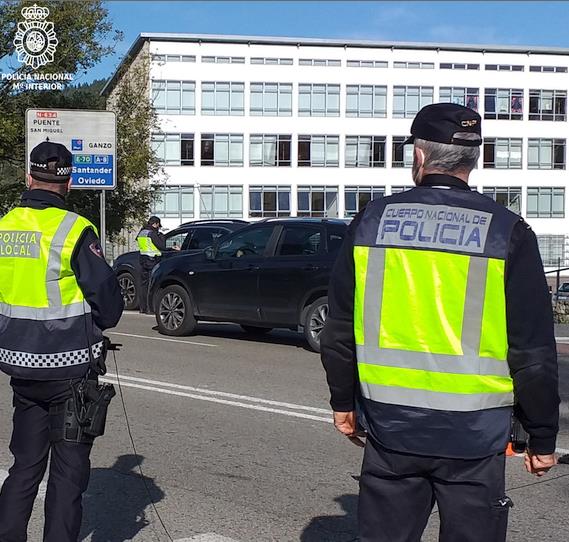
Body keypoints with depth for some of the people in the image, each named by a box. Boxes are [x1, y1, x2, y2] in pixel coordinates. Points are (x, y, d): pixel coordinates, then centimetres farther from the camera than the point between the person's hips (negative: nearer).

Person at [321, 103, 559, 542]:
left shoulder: (371, 221, 1)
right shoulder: (507, 233, -6)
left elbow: (340, 329, 7)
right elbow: (534, 350, -5)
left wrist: (344, 402, 19)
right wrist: (542, 438, 5)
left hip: (389, 425, 2)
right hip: (473, 434, -2)